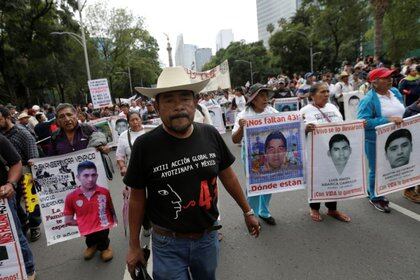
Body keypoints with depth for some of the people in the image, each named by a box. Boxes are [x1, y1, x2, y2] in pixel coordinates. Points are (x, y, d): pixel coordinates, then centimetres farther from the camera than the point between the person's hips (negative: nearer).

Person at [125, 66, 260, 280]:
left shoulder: (210, 135, -9)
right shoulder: (145, 145, -16)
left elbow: (227, 176, 4)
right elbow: (137, 197, -6)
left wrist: (247, 211, 12)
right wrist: (134, 246, 1)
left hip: (208, 237, 4)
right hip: (168, 245, -3)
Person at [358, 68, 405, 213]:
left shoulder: (395, 92, 5)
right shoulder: (369, 100, -19)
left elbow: (401, 111, 21)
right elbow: (363, 121, -28)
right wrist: (388, 120, -30)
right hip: (375, 141, -7)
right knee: (377, 170, 6)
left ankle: (375, 192, 38)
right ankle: (375, 198, 26)